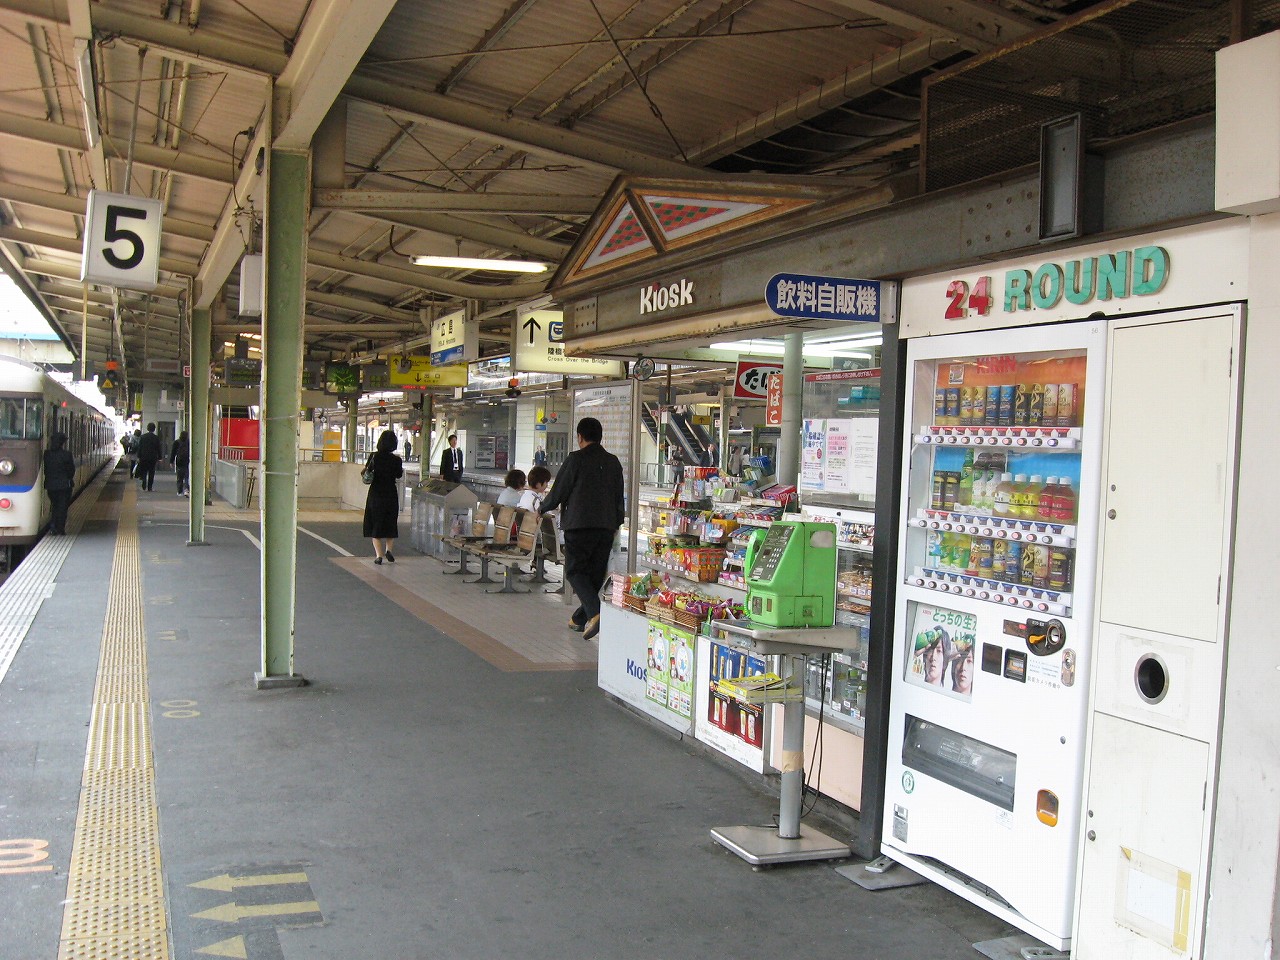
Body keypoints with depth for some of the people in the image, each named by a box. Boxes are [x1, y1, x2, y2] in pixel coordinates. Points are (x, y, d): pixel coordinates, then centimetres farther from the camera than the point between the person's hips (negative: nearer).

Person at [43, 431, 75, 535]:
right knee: (62, 507, 6)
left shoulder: (47, 454, -3)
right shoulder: (67, 454, -13)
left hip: (50, 485, 3)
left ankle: (52, 525, 5)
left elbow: (45, 470, 3)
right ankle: (60, 530, 7)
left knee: (54, 505, 20)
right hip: (64, 485, -3)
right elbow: (71, 471, -8)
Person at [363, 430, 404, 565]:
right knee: (390, 523, 17)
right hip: (391, 495, 0)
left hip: (375, 494, 0)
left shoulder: (373, 456, -8)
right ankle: (388, 549, 2)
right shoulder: (396, 460, -10)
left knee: (375, 524, 7)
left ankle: (379, 554, 1)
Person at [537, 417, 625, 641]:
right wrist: (617, 523, 29)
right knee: (595, 573, 12)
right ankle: (580, 618, 20)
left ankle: (594, 612, -22)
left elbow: (558, 491, -2)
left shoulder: (575, 459, -7)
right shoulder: (613, 462, 10)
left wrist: (543, 509, 16)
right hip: (606, 527, 5)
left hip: (579, 525, -5)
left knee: (575, 571, -1)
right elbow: (619, 498, 17)